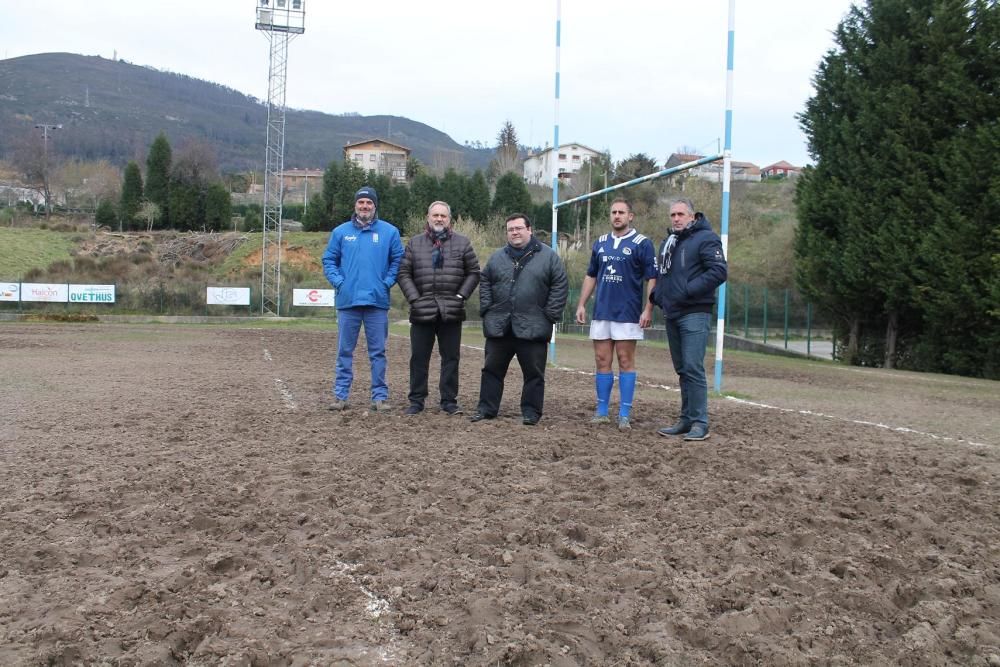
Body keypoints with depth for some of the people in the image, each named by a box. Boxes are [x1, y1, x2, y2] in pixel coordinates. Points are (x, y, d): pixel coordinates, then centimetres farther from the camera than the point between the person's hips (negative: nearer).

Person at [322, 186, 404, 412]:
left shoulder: (389, 231, 4)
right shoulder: (340, 232, 7)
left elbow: (398, 260, 5)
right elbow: (329, 260, 9)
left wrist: (387, 282, -6)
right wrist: (338, 282, -4)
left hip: (377, 300, -1)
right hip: (347, 300, 1)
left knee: (378, 351, 4)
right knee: (345, 351, 6)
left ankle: (380, 395, 11)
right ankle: (340, 394, 14)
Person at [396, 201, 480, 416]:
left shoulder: (462, 243, 7)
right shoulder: (415, 243, 9)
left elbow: (473, 272, 7)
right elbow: (404, 273, 5)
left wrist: (461, 296, -2)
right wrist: (414, 298, -5)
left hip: (451, 312, 0)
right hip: (422, 311, 0)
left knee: (451, 357, 5)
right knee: (419, 357, 5)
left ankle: (449, 401, 13)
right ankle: (416, 400, 14)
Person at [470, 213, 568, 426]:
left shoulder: (548, 256, 0)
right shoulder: (497, 257, 11)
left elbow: (560, 286, -2)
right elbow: (485, 282, 15)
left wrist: (550, 315, -7)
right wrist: (486, 309, 4)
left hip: (533, 327, -3)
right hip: (499, 326, 3)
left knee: (534, 372, 3)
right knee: (492, 369, 9)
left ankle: (531, 412, 13)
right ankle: (486, 408, 19)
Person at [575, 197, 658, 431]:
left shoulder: (642, 243, -2)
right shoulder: (600, 242, 13)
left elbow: (652, 278, -5)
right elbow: (591, 276, 19)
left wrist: (648, 309, -14)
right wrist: (581, 304, 11)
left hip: (627, 314, -5)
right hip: (601, 312, 5)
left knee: (625, 361, -1)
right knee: (602, 361, 6)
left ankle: (625, 415, 4)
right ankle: (602, 411, 14)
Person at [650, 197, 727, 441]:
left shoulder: (706, 238, -6)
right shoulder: (668, 242, 19)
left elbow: (719, 272, -17)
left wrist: (688, 290, -21)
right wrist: (658, 294, 9)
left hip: (694, 314, -8)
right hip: (672, 314, 8)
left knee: (693, 368, -12)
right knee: (682, 370, 11)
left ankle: (700, 423, -7)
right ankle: (686, 419, 18)